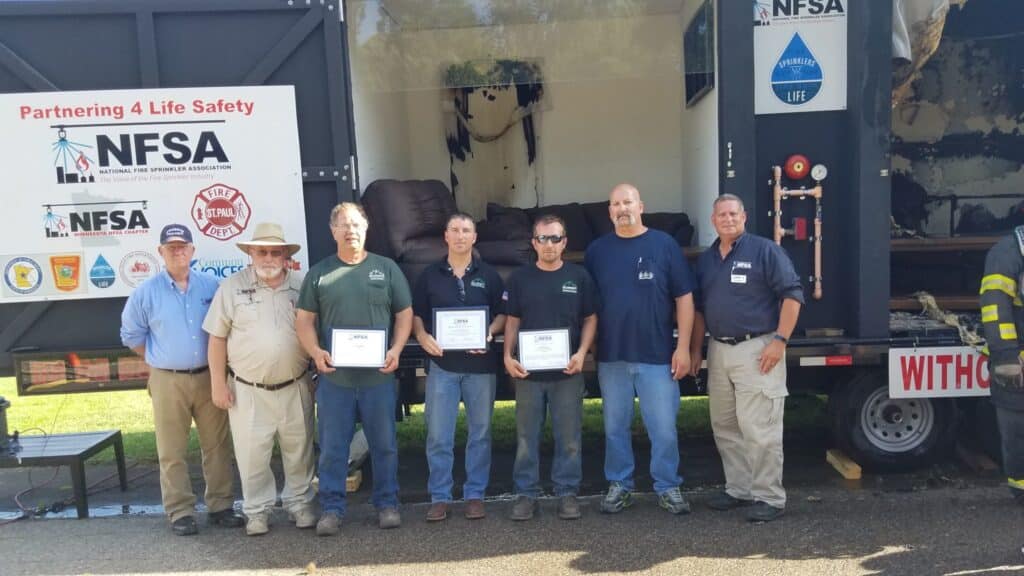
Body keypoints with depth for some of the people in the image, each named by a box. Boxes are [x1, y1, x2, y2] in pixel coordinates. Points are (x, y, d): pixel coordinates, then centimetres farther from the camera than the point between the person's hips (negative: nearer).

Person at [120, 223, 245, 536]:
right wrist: (162, 359, 8)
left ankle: (220, 505, 18)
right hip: (168, 381, -2)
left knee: (217, 445, 7)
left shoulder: (211, 285, 3)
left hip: (209, 377, 2)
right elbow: (131, 335, 8)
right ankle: (180, 512, 16)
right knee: (172, 452, 5)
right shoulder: (146, 292, -2)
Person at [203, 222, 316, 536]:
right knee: (252, 455, 6)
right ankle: (257, 510, 23)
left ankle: (300, 503, 28)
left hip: (295, 388, 2)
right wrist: (218, 383, -4)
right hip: (247, 391, -1)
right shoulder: (232, 287, -3)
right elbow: (217, 338, -1)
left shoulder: (303, 286, 2)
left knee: (299, 451, 12)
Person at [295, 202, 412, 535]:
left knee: (384, 445, 9)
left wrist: (396, 350, -9)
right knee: (332, 448, 6)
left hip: (378, 376, 0)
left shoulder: (386, 268, 6)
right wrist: (316, 352, -11)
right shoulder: (319, 273, 7)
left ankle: (387, 504, 23)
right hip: (334, 377, 0)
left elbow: (404, 314, 6)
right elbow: (304, 320, 6)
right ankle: (331, 508, 19)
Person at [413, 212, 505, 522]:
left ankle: (475, 494, 19)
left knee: (480, 433, 7)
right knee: (438, 435, 1)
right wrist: (422, 336, -10)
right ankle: (439, 497, 13)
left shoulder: (488, 275, 7)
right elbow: (415, 314, 9)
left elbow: (502, 313, 7)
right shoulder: (430, 274, 7)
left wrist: (490, 332, -12)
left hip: (480, 364, 0)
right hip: (442, 363, 0)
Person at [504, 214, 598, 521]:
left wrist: (581, 353, -8)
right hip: (528, 370, 1)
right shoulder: (520, 278, 5)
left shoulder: (579, 276, 3)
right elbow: (512, 321, 8)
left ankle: (567, 492, 19)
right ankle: (526, 493, 19)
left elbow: (590, 319, 6)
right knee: (526, 437, 7)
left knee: (569, 437, 6)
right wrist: (508, 356, -5)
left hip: (567, 371, 0)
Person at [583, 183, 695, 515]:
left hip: (658, 355, -2)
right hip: (611, 357, 2)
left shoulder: (664, 245, -1)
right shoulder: (597, 250, 6)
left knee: (664, 428, 3)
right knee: (615, 427, 11)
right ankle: (619, 486, 25)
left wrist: (683, 347, -6)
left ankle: (668, 487, 20)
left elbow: (684, 298, -1)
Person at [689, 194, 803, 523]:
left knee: (759, 429, -5)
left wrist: (779, 340, -16)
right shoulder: (706, 260, 15)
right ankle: (739, 490, 26)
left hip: (757, 350, -7)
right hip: (718, 351, 7)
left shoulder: (765, 251, -4)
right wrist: (695, 349, 14)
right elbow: (699, 308, 20)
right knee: (724, 428, 13)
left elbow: (792, 295, -9)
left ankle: (769, 498, 7)